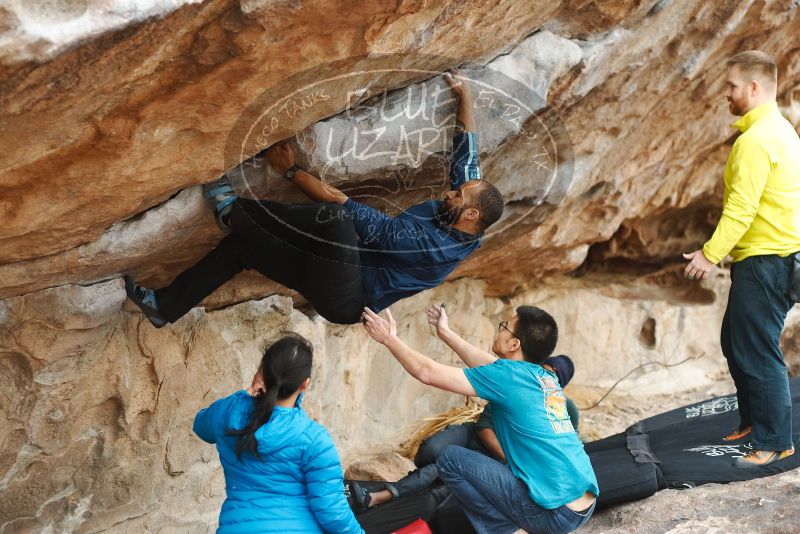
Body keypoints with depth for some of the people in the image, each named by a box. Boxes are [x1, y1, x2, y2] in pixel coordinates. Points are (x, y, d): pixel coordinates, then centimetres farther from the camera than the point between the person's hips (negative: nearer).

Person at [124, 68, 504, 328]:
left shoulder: (431, 246, -27)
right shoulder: (448, 214, -1)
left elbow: (344, 206, -24)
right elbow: (467, 152, 12)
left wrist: (292, 171, -18)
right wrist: (464, 95, 8)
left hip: (345, 298, -10)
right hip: (340, 273, 10)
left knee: (335, 217, -36)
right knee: (244, 243, 3)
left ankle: (233, 210, -18)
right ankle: (165, 306, 9)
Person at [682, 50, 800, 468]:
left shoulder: (755, 140, -18)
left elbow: (741, 210, -23)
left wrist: (711, 253, -18)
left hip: (763, 261, -11)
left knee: (756, 353, -4)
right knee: (736, 344, 18)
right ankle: (754, 422, 28)